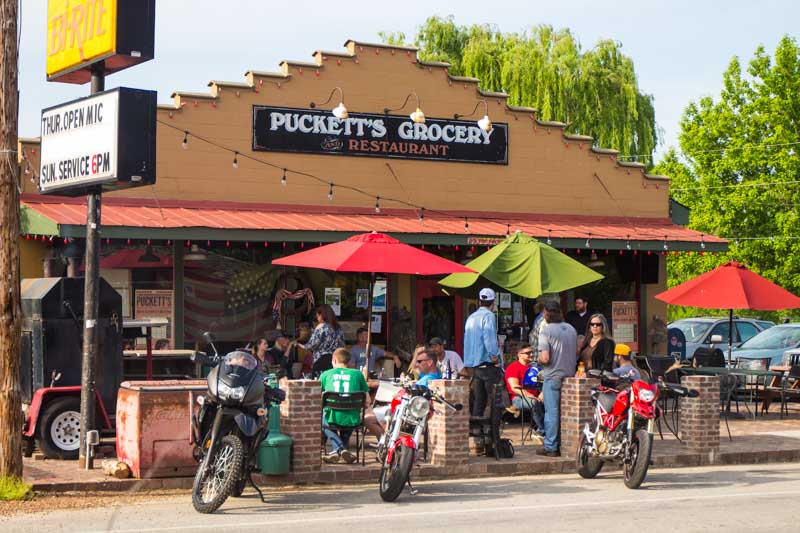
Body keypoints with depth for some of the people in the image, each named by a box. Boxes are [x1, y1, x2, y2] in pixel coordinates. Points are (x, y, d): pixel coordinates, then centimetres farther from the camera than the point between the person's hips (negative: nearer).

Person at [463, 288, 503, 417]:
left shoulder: (471, 318, 14)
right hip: (488, 364, -8)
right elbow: (489, 338, -21)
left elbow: (466, 340, 18)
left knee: (478, 400, 11)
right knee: (495, 399, -7)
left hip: (474, 364, 8)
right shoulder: (489, 316, -10)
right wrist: (495, 356, -14)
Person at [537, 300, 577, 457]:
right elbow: (576, 353, 13)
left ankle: (551, 447, -1)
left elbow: (545, 359, -18)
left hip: (552, 377, -6)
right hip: (569, 376, 6)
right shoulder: (571, 329, 7)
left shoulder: (546, 332, -13)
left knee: (552, 412, -2)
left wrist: (539, 359, 3)